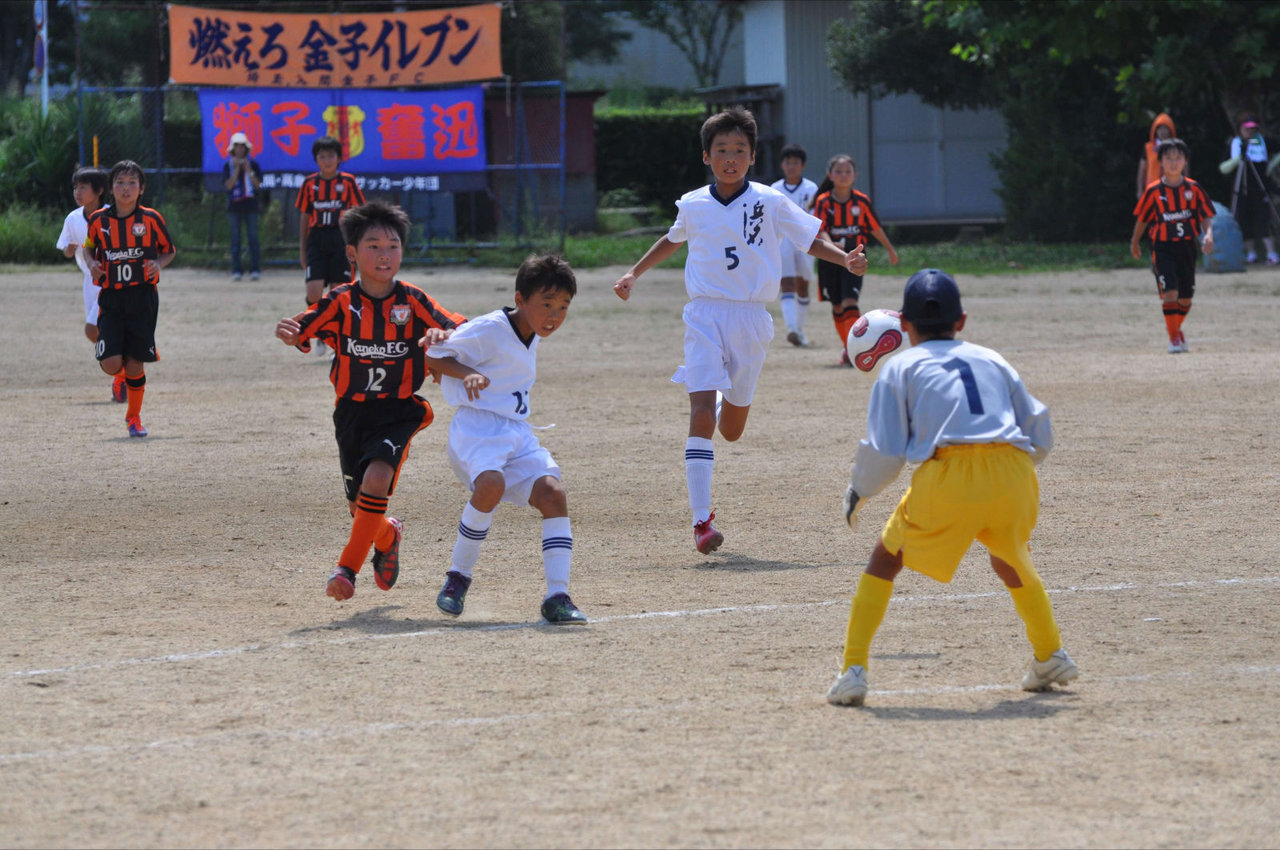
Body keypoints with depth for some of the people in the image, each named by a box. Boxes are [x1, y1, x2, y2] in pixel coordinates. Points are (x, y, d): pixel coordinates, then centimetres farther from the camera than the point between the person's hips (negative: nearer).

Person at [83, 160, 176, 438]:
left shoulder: (151, 219, -1)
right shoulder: (99, 220, 1)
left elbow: (169, 250, 11)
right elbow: (88, 247, 18)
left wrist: (158, 264, -9)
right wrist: (92, 264, -3)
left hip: (143, 298, 0)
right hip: (111, 298, 0)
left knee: (135, 364, 0)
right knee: (111, 365, -12)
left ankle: (134, 418, 20)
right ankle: (122, 374, 26)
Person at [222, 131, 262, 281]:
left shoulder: (253, 165, 7)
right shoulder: (228, 166, 6)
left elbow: (257, 184, -1)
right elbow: (229, 185, -6)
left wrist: (248, 170, -10)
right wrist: (237, 169, -11)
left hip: (250, 205, 0)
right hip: (234, 206, 0)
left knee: (253, 238, -3)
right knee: (235, 239, -1)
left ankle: (254, 269, -2)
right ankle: (236, 270, 2)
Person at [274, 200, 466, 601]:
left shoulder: (412, 301, -6)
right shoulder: (340, 302, -5)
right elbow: (300, 331, -13)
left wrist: (443, 335, -32)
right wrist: (287, 331, -37)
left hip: (399, 413, -2)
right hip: (352, 412, 2)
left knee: (376, 481, -26)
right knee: (360, 507, 10)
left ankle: (348, 568, -16)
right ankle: (388, 537, 46)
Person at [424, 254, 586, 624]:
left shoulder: (531, 337, 14)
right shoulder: (490, 330, -11)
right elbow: (433, 356, -9)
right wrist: (467, 374, -22)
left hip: (517, 432, 8)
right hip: (476, 427, -8)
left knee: (553, 494, -13)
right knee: (491, 485, -34)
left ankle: (557, 597, -13)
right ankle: (458, 576, -13)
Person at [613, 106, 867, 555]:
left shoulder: (770, 202, -3)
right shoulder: (693, 205, 4)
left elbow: (811, 240, 3)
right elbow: (673, 239, 26)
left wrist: (846, 259, -15)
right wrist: (634, 273, 26)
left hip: (750, 319, 0)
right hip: (704, 316, 0)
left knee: (732, 430, 11)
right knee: (702, 416, -17)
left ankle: (727, 398, 51)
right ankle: (701, 520, -17)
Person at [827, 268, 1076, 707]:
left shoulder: (900, 367, 16)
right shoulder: (992, 360, 26)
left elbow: (884, 452, 8)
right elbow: (1040, 436, 22)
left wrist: (858, 492, 25)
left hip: (947, 475, -3)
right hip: (1013, 469, 4)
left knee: (884, 562, 12)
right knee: (1010, 561, 32)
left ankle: (853, 670, 1)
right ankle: (1050, 658, 36)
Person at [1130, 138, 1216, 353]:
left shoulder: (1194, 189, 0)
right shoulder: (1154, 191, -4)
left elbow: (1207, 216, 2)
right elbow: (1142, 218, 9)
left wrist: (1208, 234, -16)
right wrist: (1134, 243, 18)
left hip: (1187, 247, 3)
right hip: (1162, 248, -3)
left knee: (1186, 297, 9)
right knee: (1170, 292, -16)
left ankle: (1176, 327, 36)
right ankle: (1174, 339, -9)